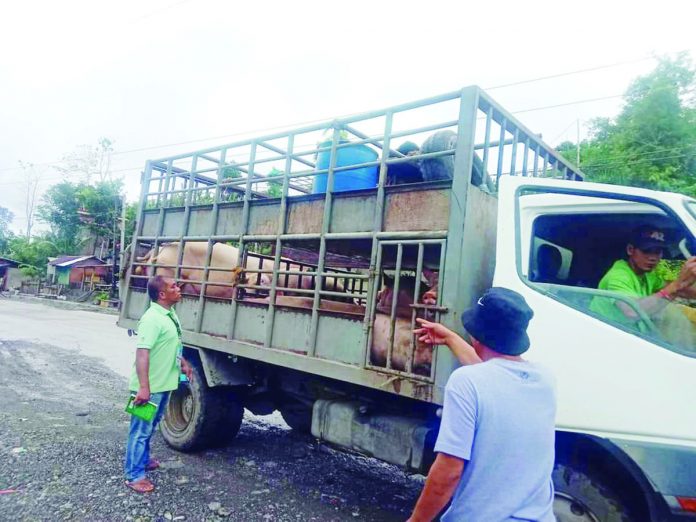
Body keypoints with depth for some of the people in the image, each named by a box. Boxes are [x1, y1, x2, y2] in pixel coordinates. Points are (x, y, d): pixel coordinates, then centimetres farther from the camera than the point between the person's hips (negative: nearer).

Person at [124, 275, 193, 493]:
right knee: (141, 429, 3)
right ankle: (134, 476, 14)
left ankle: (143, 460, 41)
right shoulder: (152, 319, -24)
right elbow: (142, 353, -29)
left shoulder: (170, 314, 6)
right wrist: (143, 387, -32)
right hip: (150, 387, -9)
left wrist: (183, 363, 19)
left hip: (163, 383, 9)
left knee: (150, 427, 24)